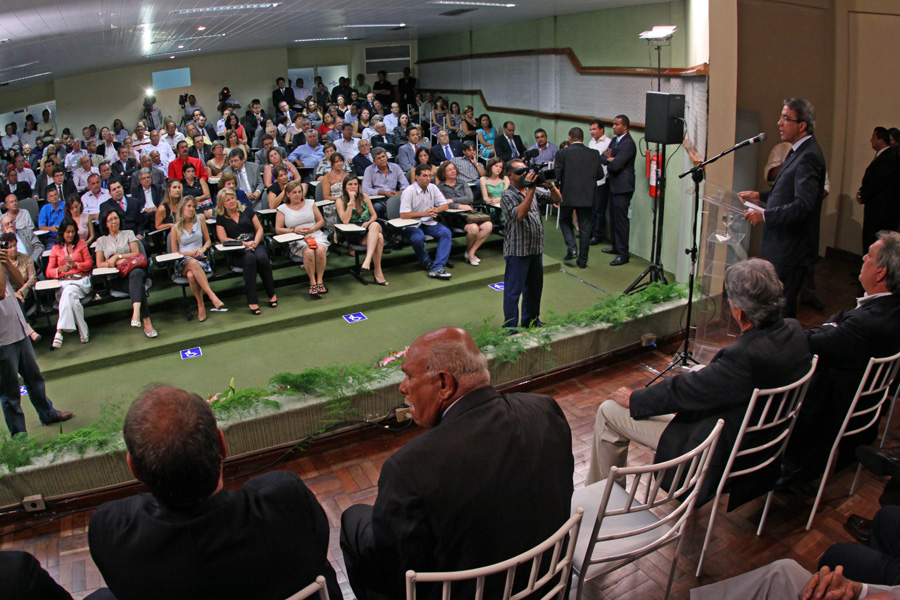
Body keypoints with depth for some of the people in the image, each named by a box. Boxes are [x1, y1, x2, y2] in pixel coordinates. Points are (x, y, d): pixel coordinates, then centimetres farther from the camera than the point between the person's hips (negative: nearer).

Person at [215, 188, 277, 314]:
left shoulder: (246, 211, 18)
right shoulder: (221, 218, 11)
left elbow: (259, 229, 13)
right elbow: (223, 239, 0)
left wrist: (255, 242, -7)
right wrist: (244, 244, -8)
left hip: (256, 245, 2)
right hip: (237, 251, -2)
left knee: (262, 257, -34)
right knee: (250, 258, -37)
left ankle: (271, 294, -19)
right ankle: (252, 301, -37)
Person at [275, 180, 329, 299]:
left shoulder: (310, 203, 17)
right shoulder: (282, 209, 11)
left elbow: (321, 221, 15)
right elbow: (278, 230, 5)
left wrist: (312, 229, -5)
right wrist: (295, 230, -9)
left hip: (316, 235, 2)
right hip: (297, 240, -2)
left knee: (320, 250, -33)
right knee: (308, 252, -35)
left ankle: (320, 280, -21)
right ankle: (312, 282, -22)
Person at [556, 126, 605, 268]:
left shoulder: (562, 153, -7)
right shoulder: (594, 154, 3)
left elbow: (557, 175, -10)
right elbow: (600, 175, 6)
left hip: (568, 194, -2)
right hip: (587, 196, 2)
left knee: (565, 220, 20)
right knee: (585, 228, 9)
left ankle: (572, 249, 4)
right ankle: (582, 260, 14)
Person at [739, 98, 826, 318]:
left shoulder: (808, 156, -20)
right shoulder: (802, 151, 14)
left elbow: (803, 205, -28)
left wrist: (765, 215, -26)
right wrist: (760, 195, 15)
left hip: (792, 249, -10)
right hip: (786, 246, 10)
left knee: (782, 306, -3)